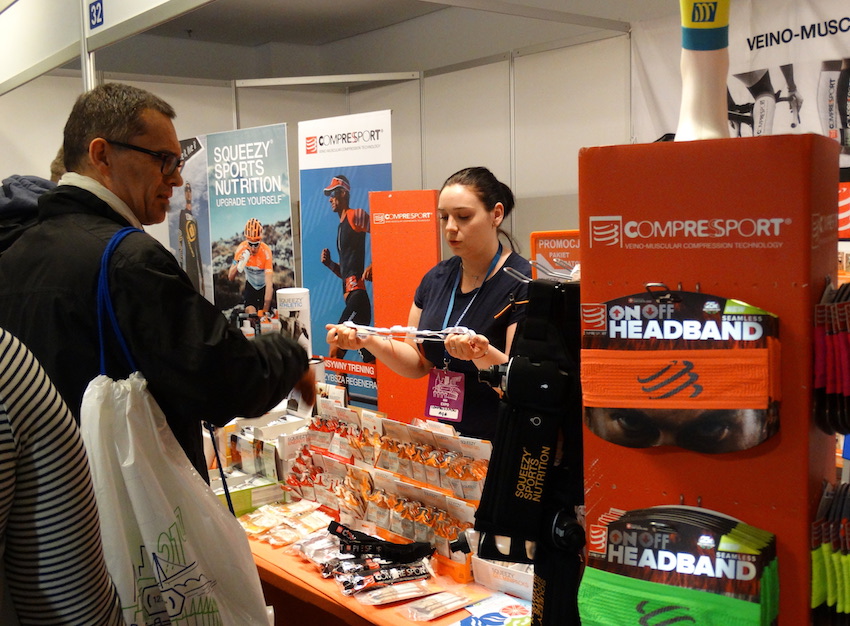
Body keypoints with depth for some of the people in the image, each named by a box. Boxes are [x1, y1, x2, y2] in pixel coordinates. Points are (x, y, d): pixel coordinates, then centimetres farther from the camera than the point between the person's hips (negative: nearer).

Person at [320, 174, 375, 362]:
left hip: (357, 293, -10)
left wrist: (372, 267, -25)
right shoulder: (340, 226, 24)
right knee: (369, 359, 9)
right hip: (348, 295, 10)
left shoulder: (356, 216, -3)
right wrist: (330, 264, 12)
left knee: (335, 352, -13)